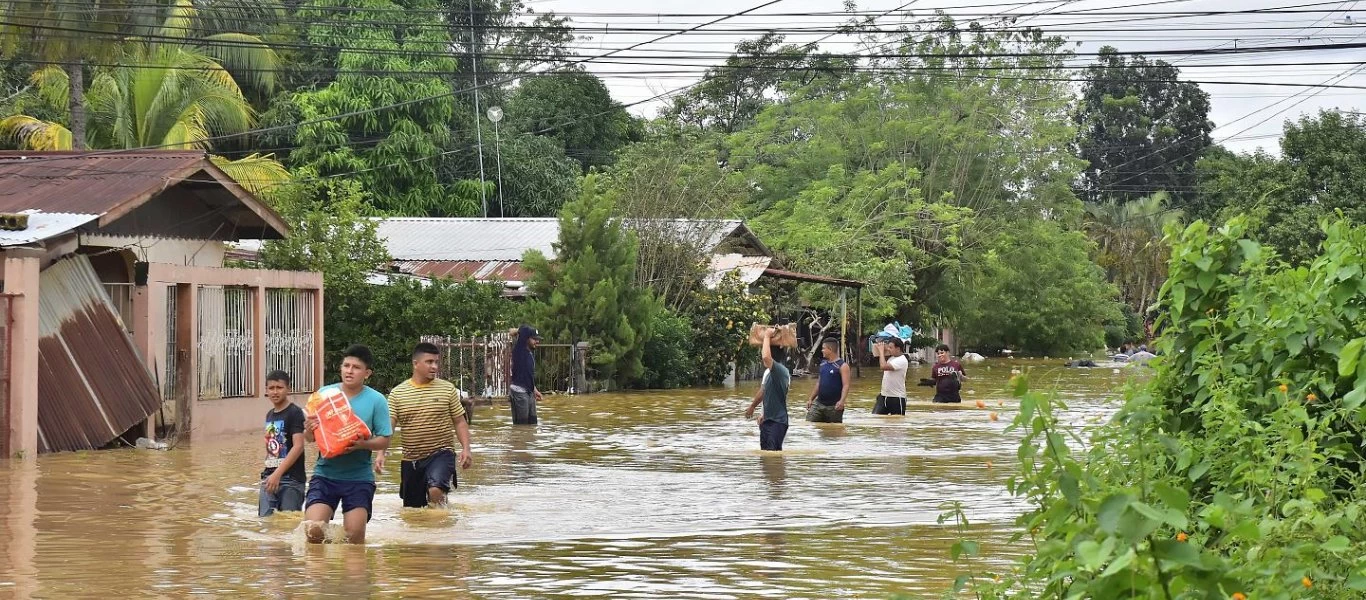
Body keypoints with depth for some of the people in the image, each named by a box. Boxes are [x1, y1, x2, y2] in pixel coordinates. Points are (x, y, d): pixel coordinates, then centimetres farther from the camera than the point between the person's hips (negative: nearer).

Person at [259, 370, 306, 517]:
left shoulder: (294, 413, -8)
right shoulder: (269, 415, 15)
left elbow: (298, 446, -17)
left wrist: (278, 474, -22)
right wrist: (268, 474, 14)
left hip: (291, 479, -7)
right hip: (269, 478, 7)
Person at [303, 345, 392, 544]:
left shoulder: (376, 400, -3)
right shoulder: (324, 394, 3)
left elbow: (384, 441, -3)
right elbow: (309, 438, 8)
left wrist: (362, 444, -23)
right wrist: (309, 430, -16)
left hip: (359, 477, -1)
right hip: (325, 473, 1)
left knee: (354, 535, -4)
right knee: (313, 530, -11)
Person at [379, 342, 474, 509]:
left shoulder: (447, 389, 0)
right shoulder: (398, 393, 1)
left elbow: (460, 422, 4)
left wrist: (466, 448, -10)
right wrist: (381, 453, -19)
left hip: (441, 453, -3)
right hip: (411, 458, 3)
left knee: (435, 490, -29)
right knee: (413, 508, 10)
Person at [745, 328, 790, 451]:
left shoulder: (780, 371, -19)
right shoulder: (768, 372, 12)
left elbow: (766, 357, -37)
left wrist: (767, 336, -23)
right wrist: (752, 407, 41)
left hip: (777, 421, -10)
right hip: (768, 420, 10)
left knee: (771, 451, -18)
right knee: (765, 449, 15)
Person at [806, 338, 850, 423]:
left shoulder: (842, 366, -10)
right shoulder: (823, 364, 12)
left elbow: (846, 385, -19)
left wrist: (842, 401, -33)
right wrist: (811, 399, 17)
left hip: (834, 406, -6)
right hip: (819, 404, 6)